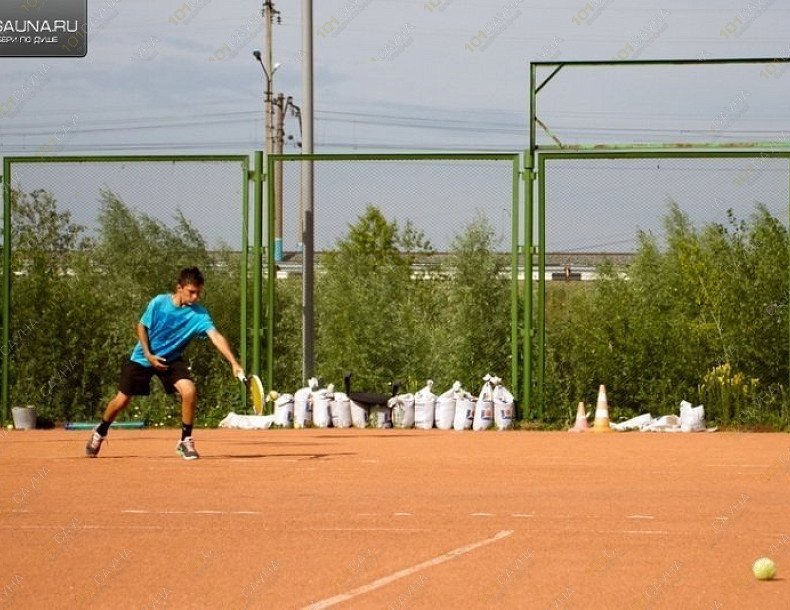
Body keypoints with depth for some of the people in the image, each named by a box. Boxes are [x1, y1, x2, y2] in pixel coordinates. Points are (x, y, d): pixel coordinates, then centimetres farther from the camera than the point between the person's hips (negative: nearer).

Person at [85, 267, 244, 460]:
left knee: (189, 391, -24)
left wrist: (234, 364, -44)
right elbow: (141, 327, -4)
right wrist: (148, 354, -16)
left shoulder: (199, 314, -20)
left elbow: (216, 337, -32)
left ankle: (185, 441, -7)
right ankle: (100, 432, 34)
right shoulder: (159, 303, -18)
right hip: (142, 357, 0)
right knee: (122, 401, 4)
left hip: (171, 359, 1)